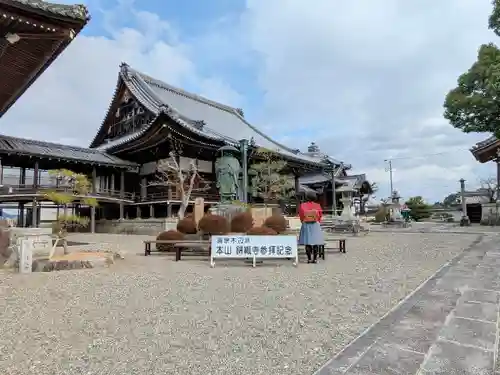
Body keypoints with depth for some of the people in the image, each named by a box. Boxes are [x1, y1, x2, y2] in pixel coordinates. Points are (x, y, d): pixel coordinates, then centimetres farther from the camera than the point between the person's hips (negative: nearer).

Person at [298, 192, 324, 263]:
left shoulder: (302, 205, -6)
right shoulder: (317, 206, -5)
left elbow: (301, 216, 3)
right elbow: (320, 216, 6)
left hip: (306, 225, 0)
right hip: (316, 225, 0)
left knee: (307, 242, 5)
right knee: (315, 243, 5)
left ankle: (309, 259, 5)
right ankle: (314, 259, 5)